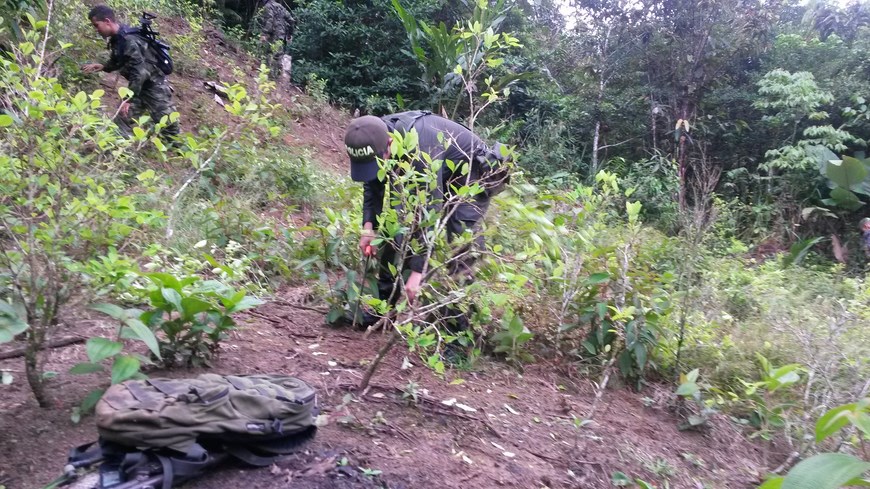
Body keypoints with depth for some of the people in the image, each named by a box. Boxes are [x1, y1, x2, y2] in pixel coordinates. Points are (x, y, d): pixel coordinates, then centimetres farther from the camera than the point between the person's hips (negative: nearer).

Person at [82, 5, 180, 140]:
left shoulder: (128, 39, -25)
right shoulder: (116, 39, 4)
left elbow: (140, 72, -30)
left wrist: (128, 98, -29)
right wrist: (103, 67, 4)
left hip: (154, 86, -10)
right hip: (139, 87, 10)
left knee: (168, 127, -5)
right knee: (121, 121, 3)